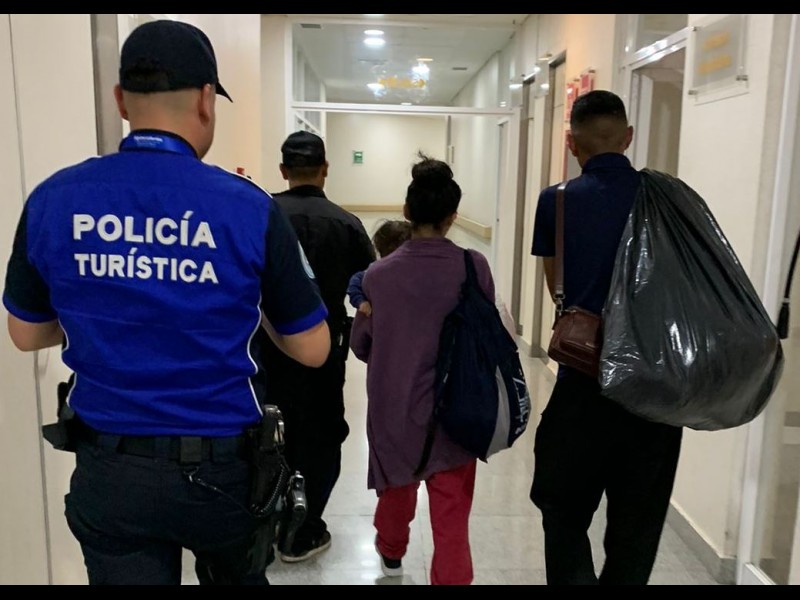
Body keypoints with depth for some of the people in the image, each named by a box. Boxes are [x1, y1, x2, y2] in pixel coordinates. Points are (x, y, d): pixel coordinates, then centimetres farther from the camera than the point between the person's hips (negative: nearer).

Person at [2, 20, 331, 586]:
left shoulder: (52, 200, -7)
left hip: (108, 470, 2)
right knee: (239, 579, 26)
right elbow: (313, 350, -7)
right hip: (221, 465, -1)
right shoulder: (250, 207, -15)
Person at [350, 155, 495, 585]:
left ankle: (391, 551, 55)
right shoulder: (474, 267, -12)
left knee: (398, 487, 27)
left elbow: (361, 346, 1)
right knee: (451, 519, 8)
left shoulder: (378, 274, -11)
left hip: (393, 410, 2)